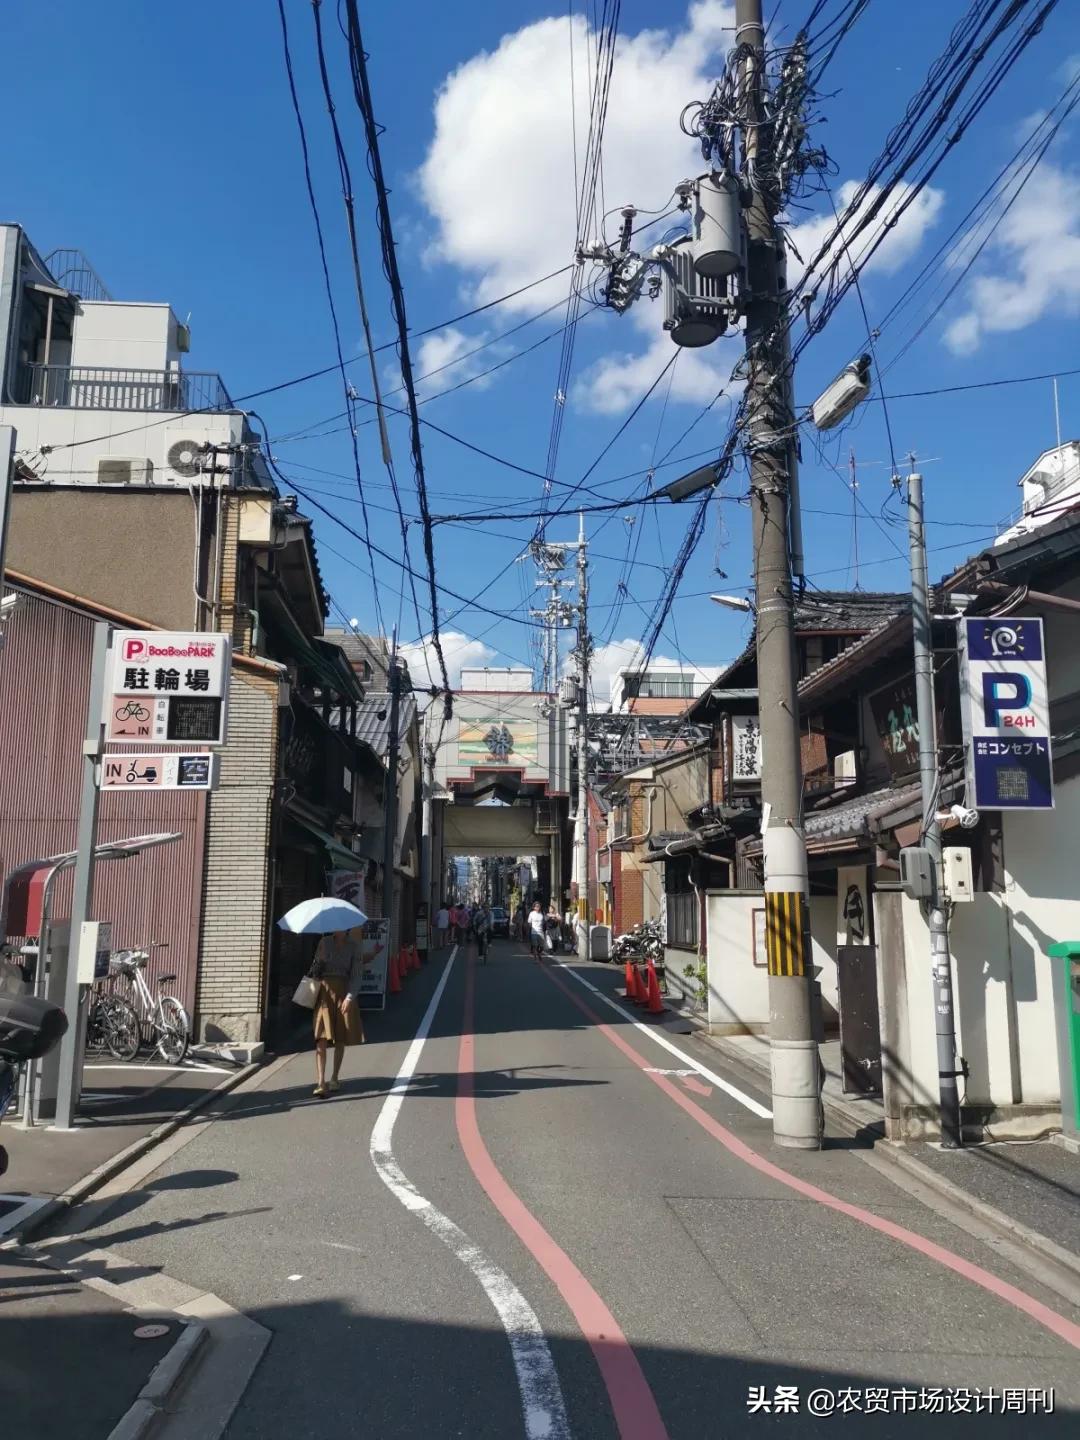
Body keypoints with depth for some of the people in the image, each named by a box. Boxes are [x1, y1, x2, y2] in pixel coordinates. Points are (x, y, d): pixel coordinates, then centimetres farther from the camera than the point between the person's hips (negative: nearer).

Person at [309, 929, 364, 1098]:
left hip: (343, 993, 0)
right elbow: (315, 967, 11)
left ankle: (335, 1077, 24)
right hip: (324, 991, 0)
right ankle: (321, 1083, -13)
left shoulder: (353, 946, 1)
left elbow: (356, 973, -3)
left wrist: (350, 996, -14)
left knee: (340, 1039, 8)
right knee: (322, 1039, -10)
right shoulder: (325, 942, 5)